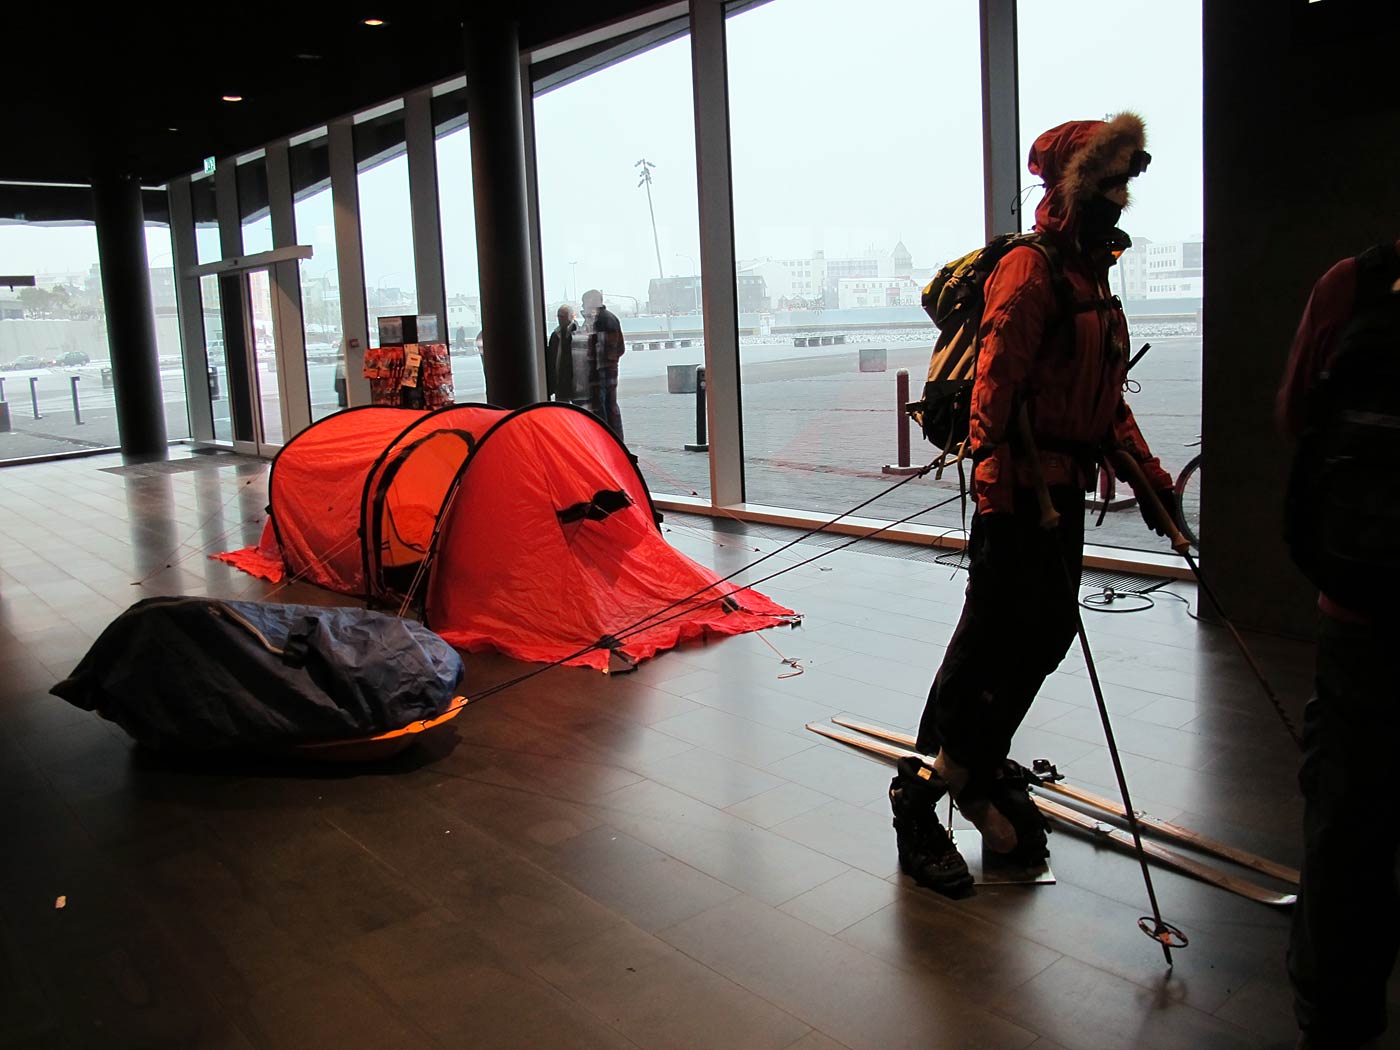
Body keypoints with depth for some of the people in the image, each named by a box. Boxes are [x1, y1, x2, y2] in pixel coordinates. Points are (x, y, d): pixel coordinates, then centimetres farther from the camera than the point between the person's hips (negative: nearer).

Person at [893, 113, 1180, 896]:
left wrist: (1147, 473, 21)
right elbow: (994, 386, -19)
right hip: (1023, 489, -10)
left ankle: (979, 773, 27)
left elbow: (1108, 398, 25)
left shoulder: (1093, 276, 19)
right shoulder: (1031, 270, -12)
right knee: (993, 640, -7)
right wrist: (993, 493, -24)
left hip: (1065, 489, 10)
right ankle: (922, 793, 5)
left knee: (1046, 635, 12)